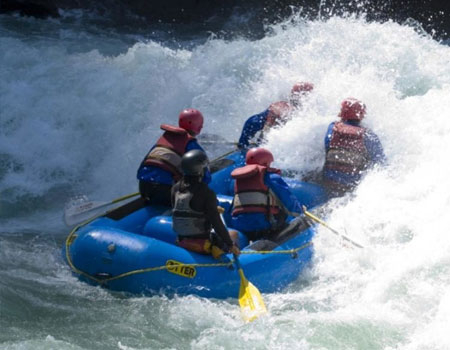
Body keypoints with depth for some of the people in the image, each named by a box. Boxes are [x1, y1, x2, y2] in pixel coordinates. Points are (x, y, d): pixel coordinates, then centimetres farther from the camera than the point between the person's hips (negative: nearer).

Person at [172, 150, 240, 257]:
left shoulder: (176, 189, -3)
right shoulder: (206, 193, -21)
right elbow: (217, 223, -19)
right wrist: (231, 245, -9)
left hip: (182, 243, 6)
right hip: (202, 244, -6)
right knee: (234, 234, 19)